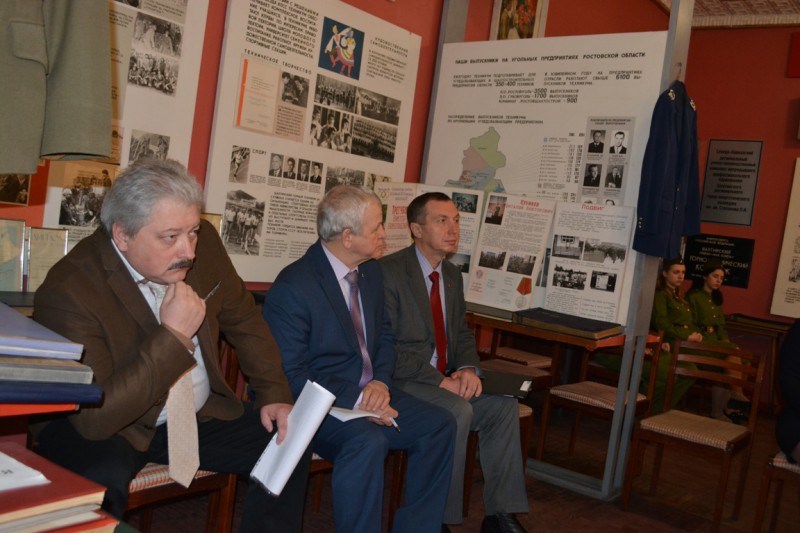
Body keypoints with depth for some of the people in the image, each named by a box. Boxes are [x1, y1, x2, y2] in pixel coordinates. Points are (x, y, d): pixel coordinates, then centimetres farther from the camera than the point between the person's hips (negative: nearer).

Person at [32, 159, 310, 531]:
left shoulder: (203, 243, -10)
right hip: (104, 431, -5)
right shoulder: (68, 291, -26)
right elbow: (94, 417, -29)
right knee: (101, 481, -35)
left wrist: (274, 396, -2)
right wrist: (173, 336, -31)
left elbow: (243, 321, 5)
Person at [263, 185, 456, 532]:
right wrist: (353, 399, -24)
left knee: (440, 425, -6)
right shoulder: (292, 288, -18)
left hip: (370, 393, 8)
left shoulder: (372, 272, 6)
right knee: (367, 442, -34)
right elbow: (290, 374, -18)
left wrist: (381, 383, -5)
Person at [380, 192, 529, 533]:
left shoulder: (453, 275, 12)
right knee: (458, 411, -30)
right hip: (403, 381, -7)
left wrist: (467, 369, -7)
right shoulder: (389, 272, -13)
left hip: (445, 380, 7)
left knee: (504, 405, -13)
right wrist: (441, 380, -22)